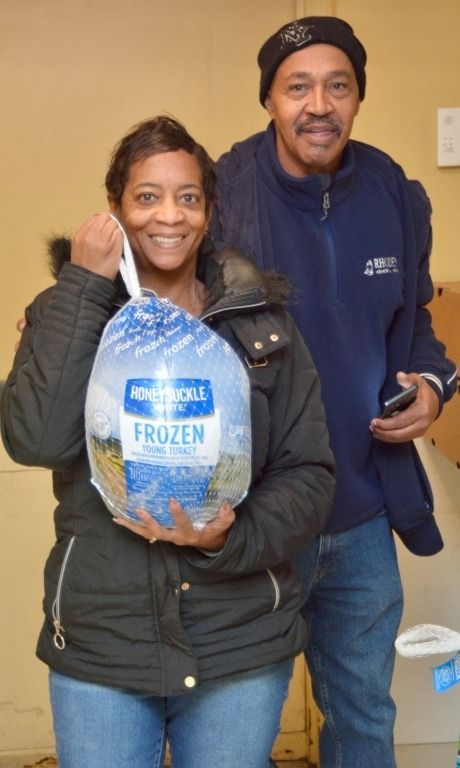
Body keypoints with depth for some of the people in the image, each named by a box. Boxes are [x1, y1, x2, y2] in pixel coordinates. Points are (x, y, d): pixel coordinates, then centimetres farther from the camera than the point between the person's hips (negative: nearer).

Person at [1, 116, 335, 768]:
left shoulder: (260, 320, 0)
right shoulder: (68, 314, 0)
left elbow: (311, 473, -1)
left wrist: (232, 539, -19)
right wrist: (84, 286, -16)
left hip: (242, 645, 1)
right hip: (99, 647, 0)